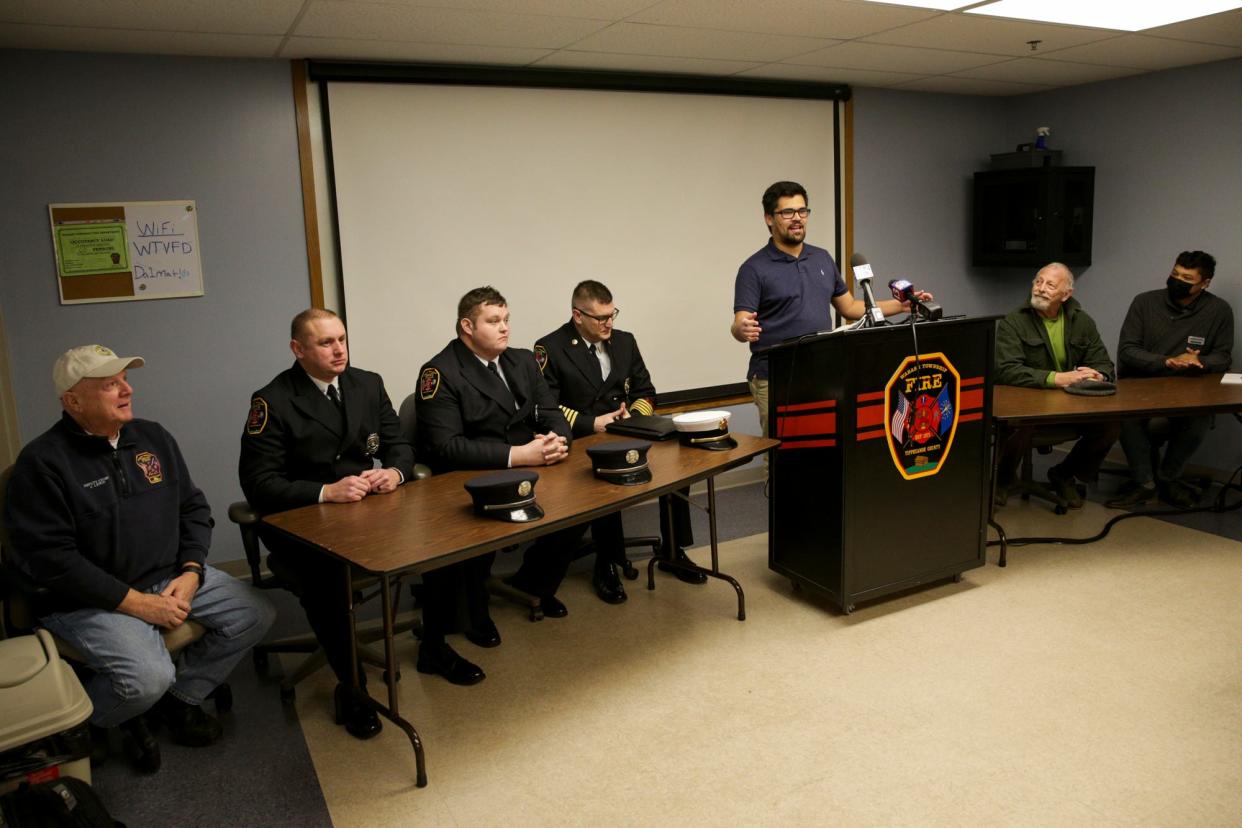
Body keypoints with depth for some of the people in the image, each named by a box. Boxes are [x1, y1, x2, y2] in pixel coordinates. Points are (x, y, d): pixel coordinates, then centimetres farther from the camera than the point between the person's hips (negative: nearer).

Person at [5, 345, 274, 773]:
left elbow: (194, 508, 10)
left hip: (170, 577, 7)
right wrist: (136, 602, -21)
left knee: (255, 614, -6)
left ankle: (177, 698, 13)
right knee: (148, 677, -28)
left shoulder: (152, 437, 6)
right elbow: (50, 556, -18)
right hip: (88, 598, -6)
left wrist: (191, 573, -7)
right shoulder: (42, 461, -13)